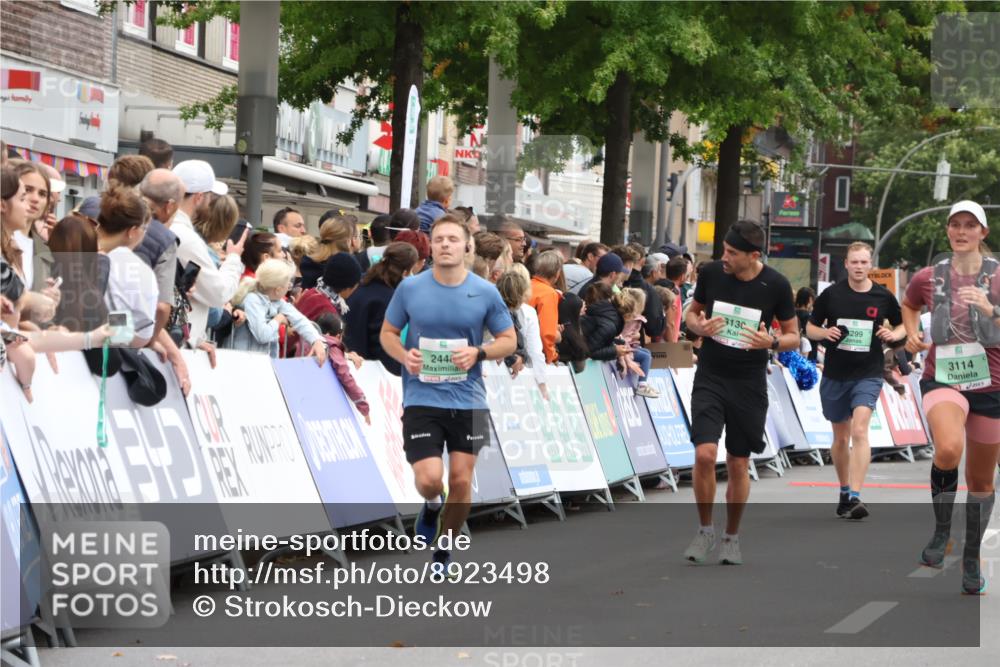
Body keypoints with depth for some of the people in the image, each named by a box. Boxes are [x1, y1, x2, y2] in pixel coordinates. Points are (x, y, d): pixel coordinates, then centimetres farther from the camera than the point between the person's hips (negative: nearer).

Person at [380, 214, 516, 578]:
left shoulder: (485, 292, -2)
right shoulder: (410, 288, -2)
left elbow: (508, 339, 6)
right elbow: (388, 333, 9)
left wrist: (478, 352, -13)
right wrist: (404, 355, -12)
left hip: (468, 400, 1)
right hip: (421, 398, -1)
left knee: (461, 481, 3)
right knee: (429, 479, -13)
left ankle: (443, 550, 25)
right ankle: (432, 504, 25)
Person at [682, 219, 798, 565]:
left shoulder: (776, 285, -8)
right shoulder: (712, 273, -4)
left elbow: (793, 336, 1)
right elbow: (691, 313, 12)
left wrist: (771, 342, -20)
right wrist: (700, 326, -11)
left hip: (749, 384, -1)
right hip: (710, 377, 1)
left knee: (738, 464, 5)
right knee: (704, 454, -14)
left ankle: (732, 537, 24)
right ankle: (705, 530, 6)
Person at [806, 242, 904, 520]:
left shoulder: (883, 297, 0)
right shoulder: (831, 294, -1)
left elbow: (901, 325, 14)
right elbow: (810, 327, 7)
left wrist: (894, 335, -8)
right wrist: (825, 333, -14)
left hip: (868, 375, -2)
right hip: (835, 375, 2)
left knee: (860, 431, -20)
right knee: (841, 438, 13)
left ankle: (855, 497, -25)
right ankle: (844, 492, 31)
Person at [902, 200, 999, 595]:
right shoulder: (929, 278, 3)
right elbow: (909, 305, 24)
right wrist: (912, 334, 6)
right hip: (942, 380, -1)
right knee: (948, 450, -32)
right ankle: (941, 530, -8)